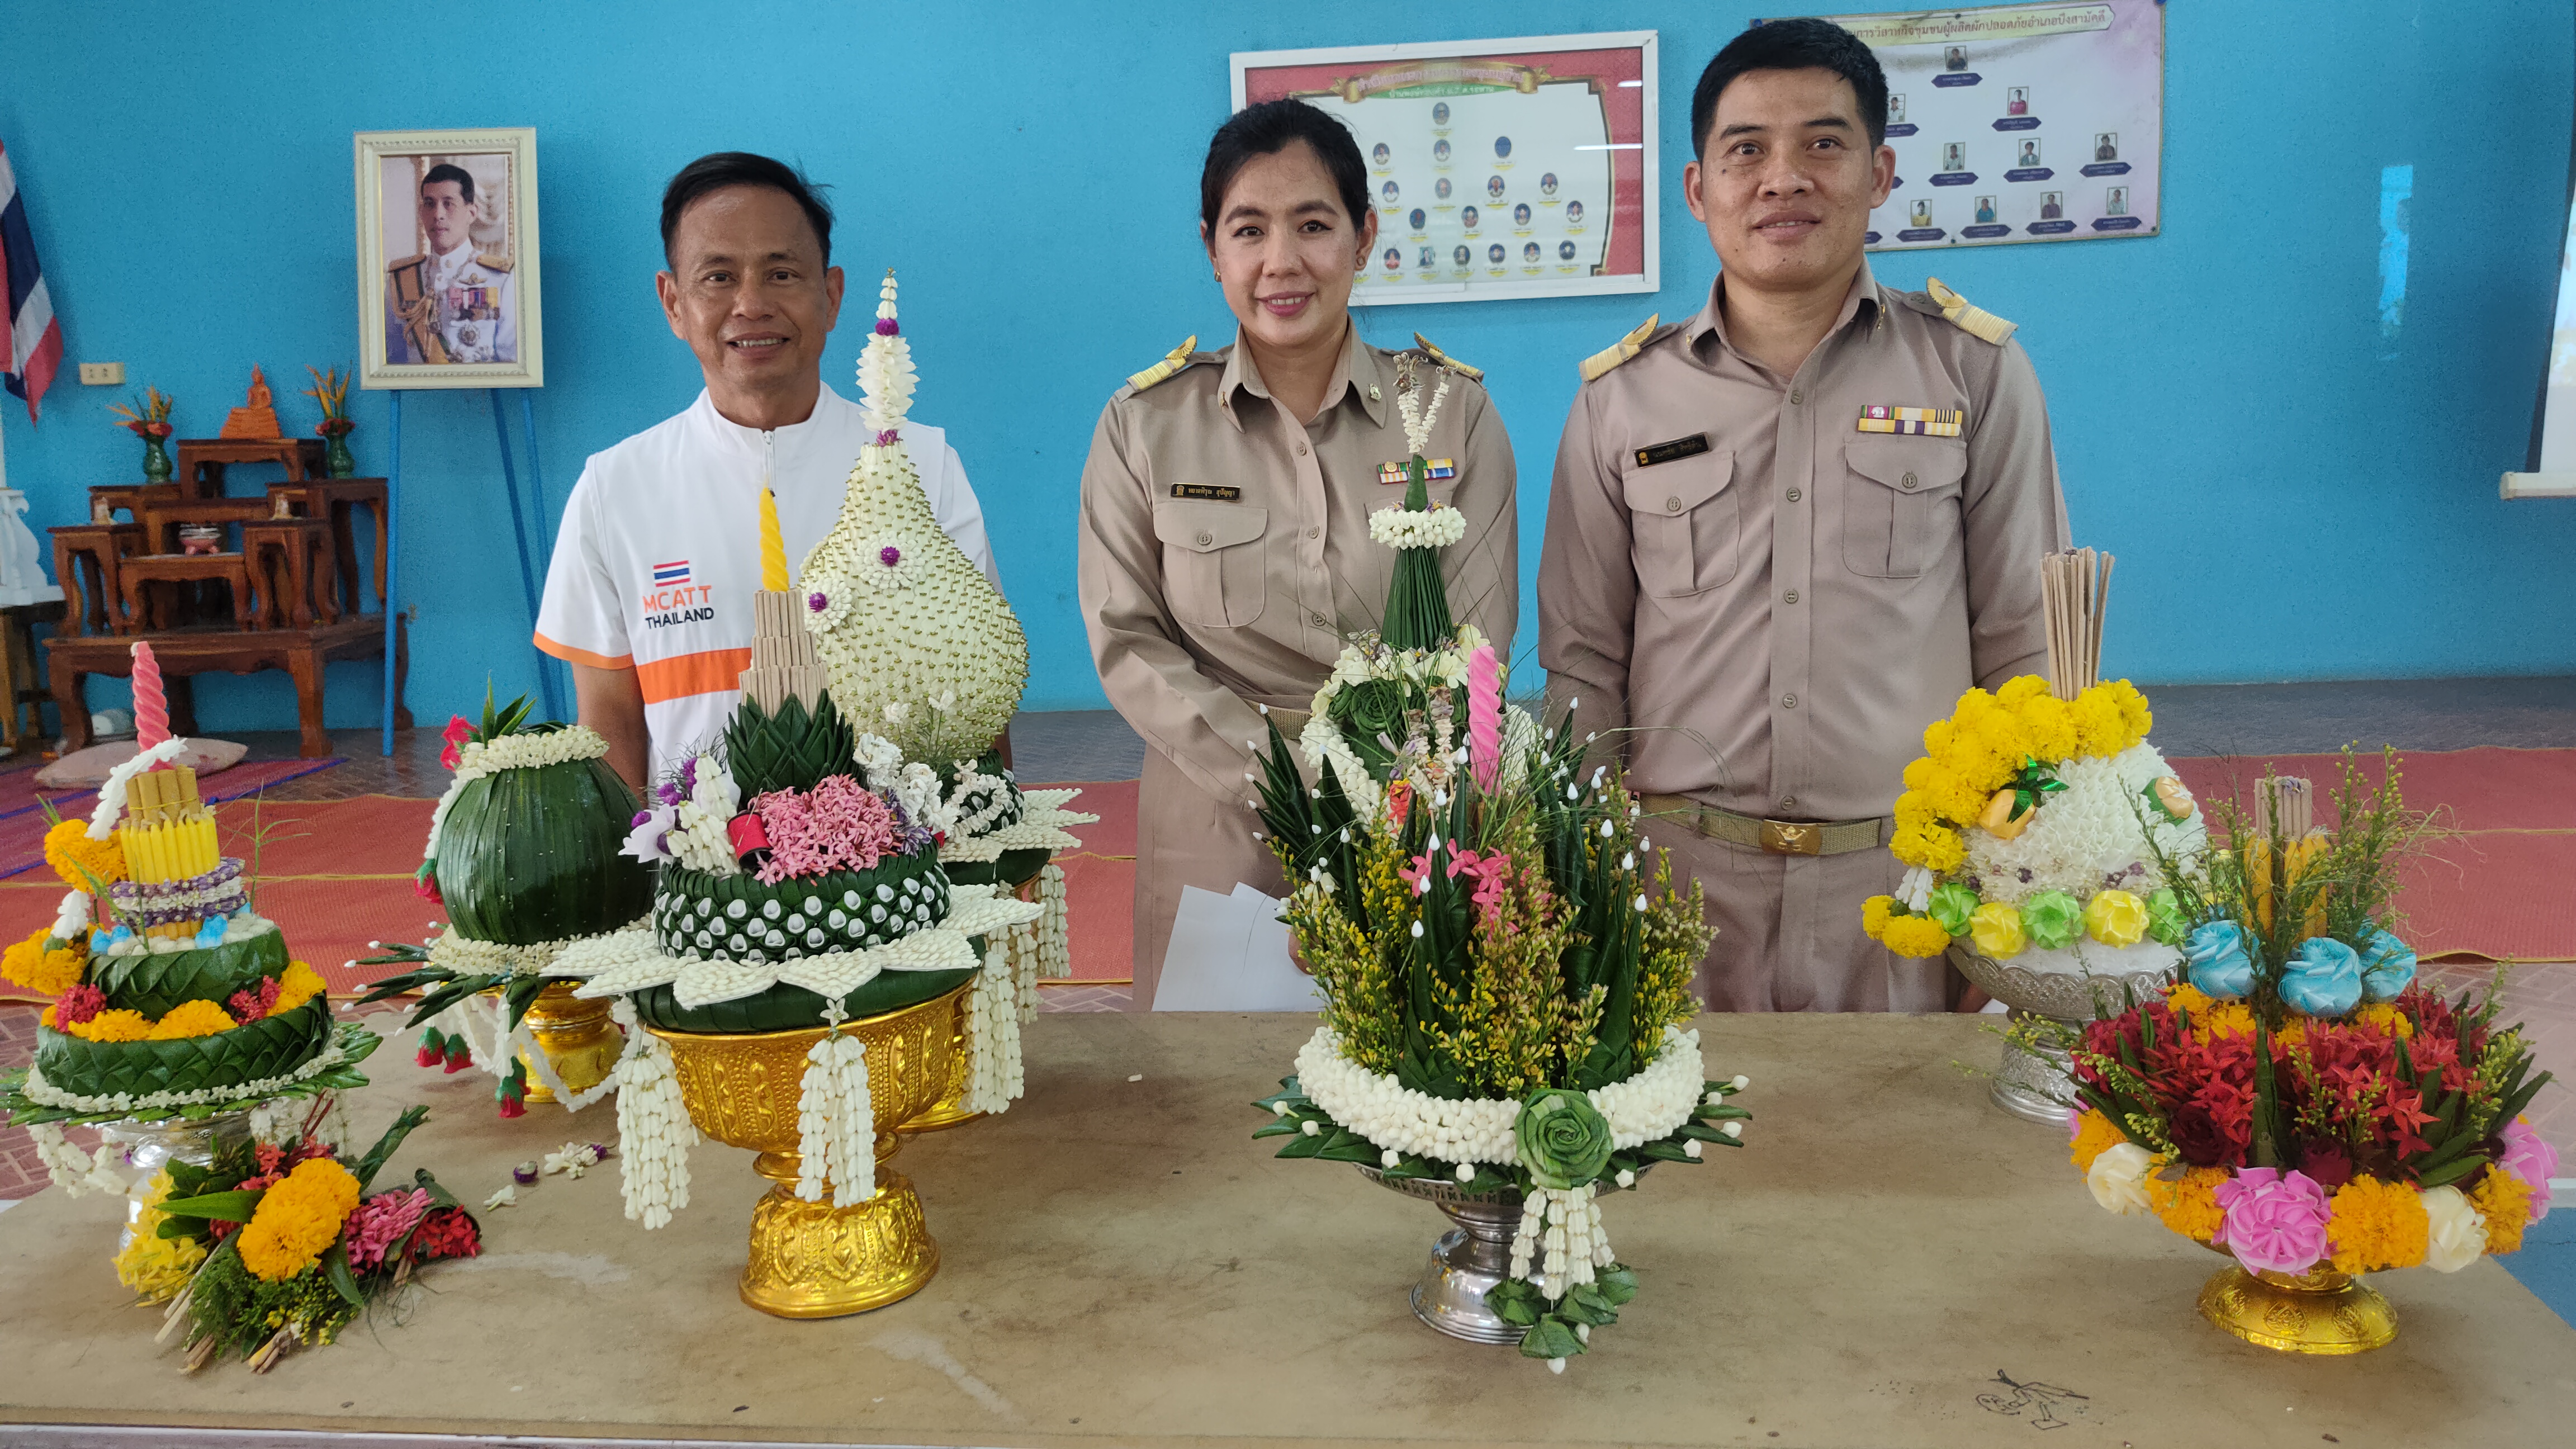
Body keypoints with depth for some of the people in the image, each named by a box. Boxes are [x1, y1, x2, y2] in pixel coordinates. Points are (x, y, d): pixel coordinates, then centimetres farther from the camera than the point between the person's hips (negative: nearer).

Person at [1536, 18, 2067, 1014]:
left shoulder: (1975, 371, 2)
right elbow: (1583, 664, 7)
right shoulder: (1620, 398, 3)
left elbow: (2023, 646, 5)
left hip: (1906, 886, 0)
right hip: (1680, 876, 0)